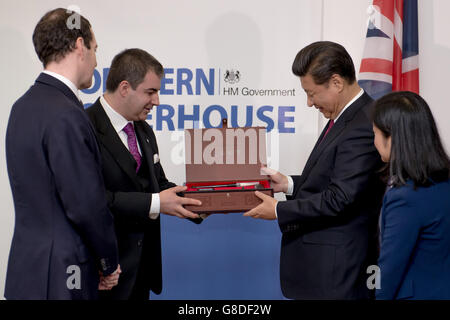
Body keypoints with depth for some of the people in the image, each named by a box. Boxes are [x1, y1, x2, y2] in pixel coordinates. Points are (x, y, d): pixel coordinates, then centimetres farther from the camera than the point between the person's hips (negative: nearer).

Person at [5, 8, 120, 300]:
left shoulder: (25, 105, 9)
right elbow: (86, 205, -20)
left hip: (30, 263, 9)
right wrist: (109, 263, -5)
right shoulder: (65, 115, -20)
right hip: (59, 275, -9)